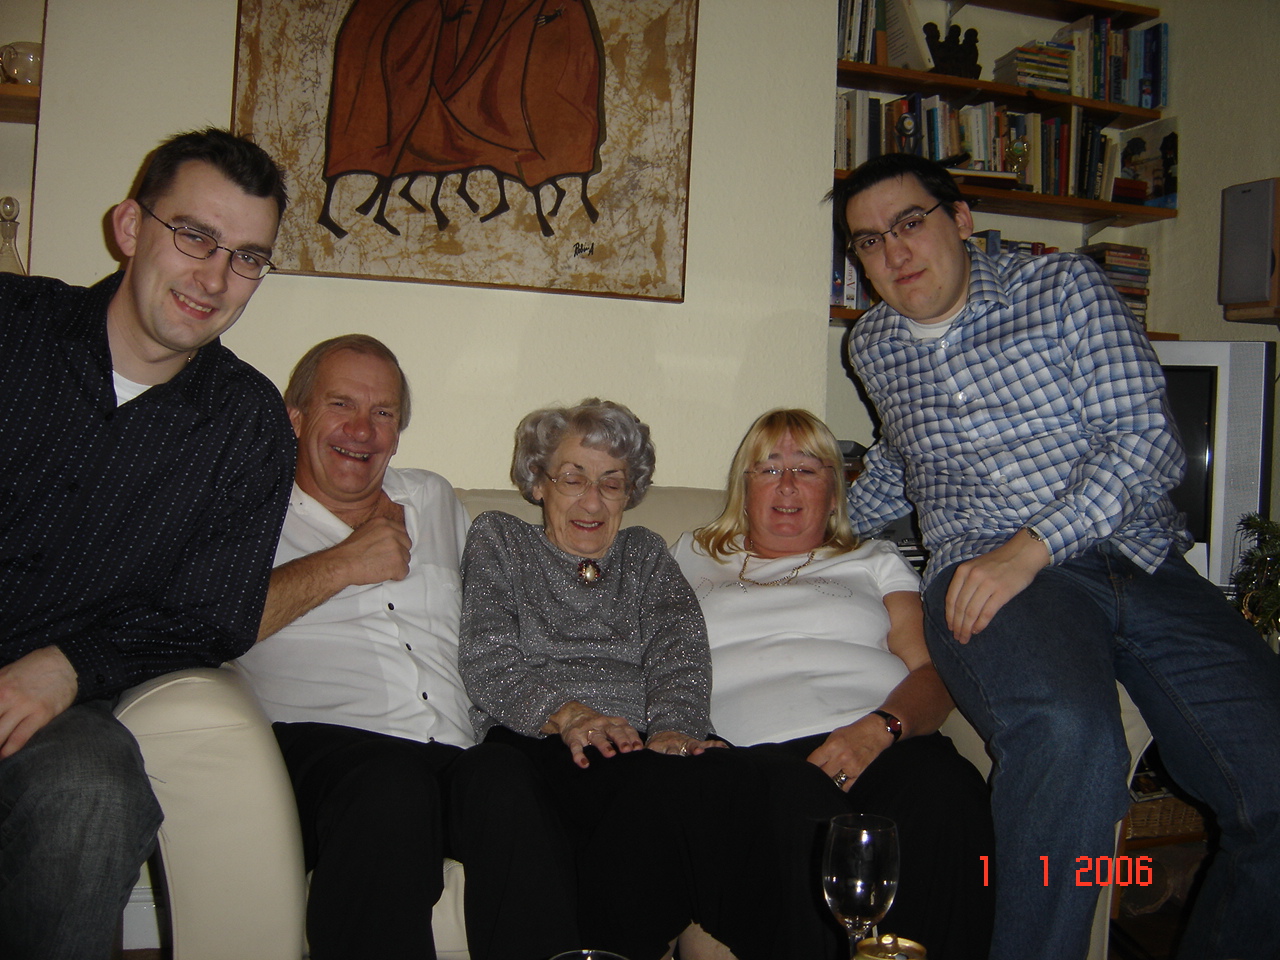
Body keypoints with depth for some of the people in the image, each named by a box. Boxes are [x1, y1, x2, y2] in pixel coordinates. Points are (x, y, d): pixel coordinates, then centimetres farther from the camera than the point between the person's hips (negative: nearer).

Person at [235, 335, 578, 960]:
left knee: (507, 781, -32)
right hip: (318, 739, -3)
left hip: (455, 753, 4)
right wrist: (343, 564, -1)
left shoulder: (433, 499, 30)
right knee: (394, 784, -37)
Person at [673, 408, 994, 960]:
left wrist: (879, 728, -11)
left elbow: (930, 670, 12)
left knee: (947, 795, -36)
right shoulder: (696, 557, 30)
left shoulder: (875, 561, 27)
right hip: (754, 750, -1)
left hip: (884, 742, 1)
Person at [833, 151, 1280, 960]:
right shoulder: (873, 346, 19)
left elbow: (1147, 439, -3)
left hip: (1137, 557, 1)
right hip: (984, 571, 0)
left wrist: (1031, 547, -15)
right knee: (1067, 736, -36)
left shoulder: (1065, 288, 8)